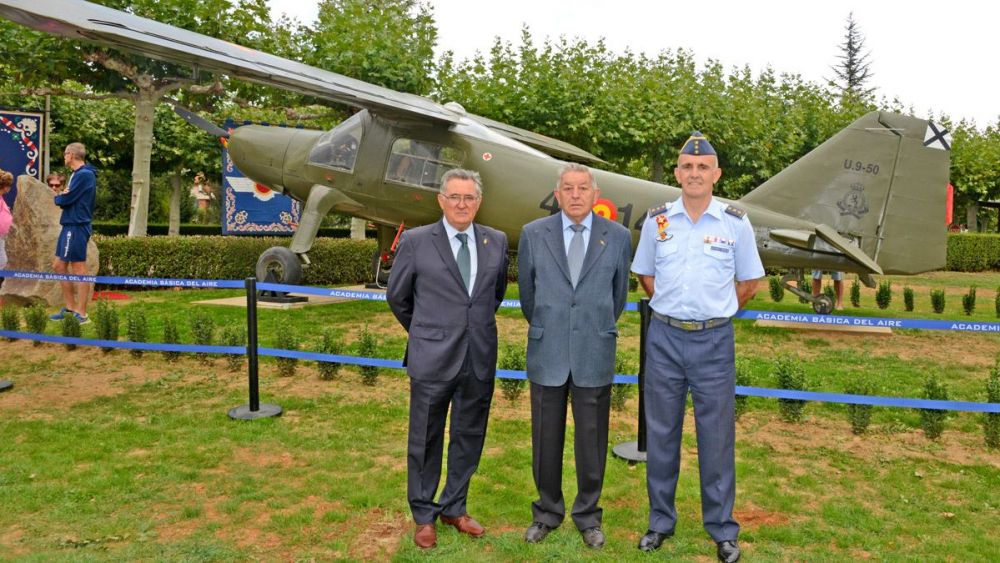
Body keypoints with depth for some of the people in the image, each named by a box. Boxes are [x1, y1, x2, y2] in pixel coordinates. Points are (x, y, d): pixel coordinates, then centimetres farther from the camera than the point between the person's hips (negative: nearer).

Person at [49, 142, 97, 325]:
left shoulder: (84, 175, -14)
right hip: (69, 226, 10)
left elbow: (64, 200, -18)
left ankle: (81, 314, -1)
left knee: (79, 270, -6)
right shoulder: (77, 174, 17)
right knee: (59, 266, 14)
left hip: (77, 227, -10)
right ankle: (70, 307, 22)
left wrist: (58, 196, 3)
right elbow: (69, 199, 15)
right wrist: (60, 195, -4)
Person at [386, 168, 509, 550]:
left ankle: (454, 508, 33)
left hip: (479, 359, 3)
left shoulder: (496, 242, 4)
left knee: (469, 436, 13)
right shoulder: (416, 241, -5)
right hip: (432, 359, -3)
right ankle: (424, 515, 27)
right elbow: (396, 296, 6)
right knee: (426, 440, 9)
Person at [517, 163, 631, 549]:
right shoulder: (533, 234, 0)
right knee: (546, 440, 10)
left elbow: (618, 294, 12)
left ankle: (588, 515, 28)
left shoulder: (618, 237, 0)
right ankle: (547, 512, 29)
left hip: (594, 356, 0)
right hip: (547, 355, 1)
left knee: (592, 441, 9)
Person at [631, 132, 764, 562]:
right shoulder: (656, 221, 2)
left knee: (717, 436, 5)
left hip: (714, 340, -1)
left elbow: (748, 283, 8)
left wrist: (712, 313, 6)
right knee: (660, 433, 10)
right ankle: (660, 521, 24)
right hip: (664, 337, 2)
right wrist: (673, 308, 6)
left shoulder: (735, 222, -1)